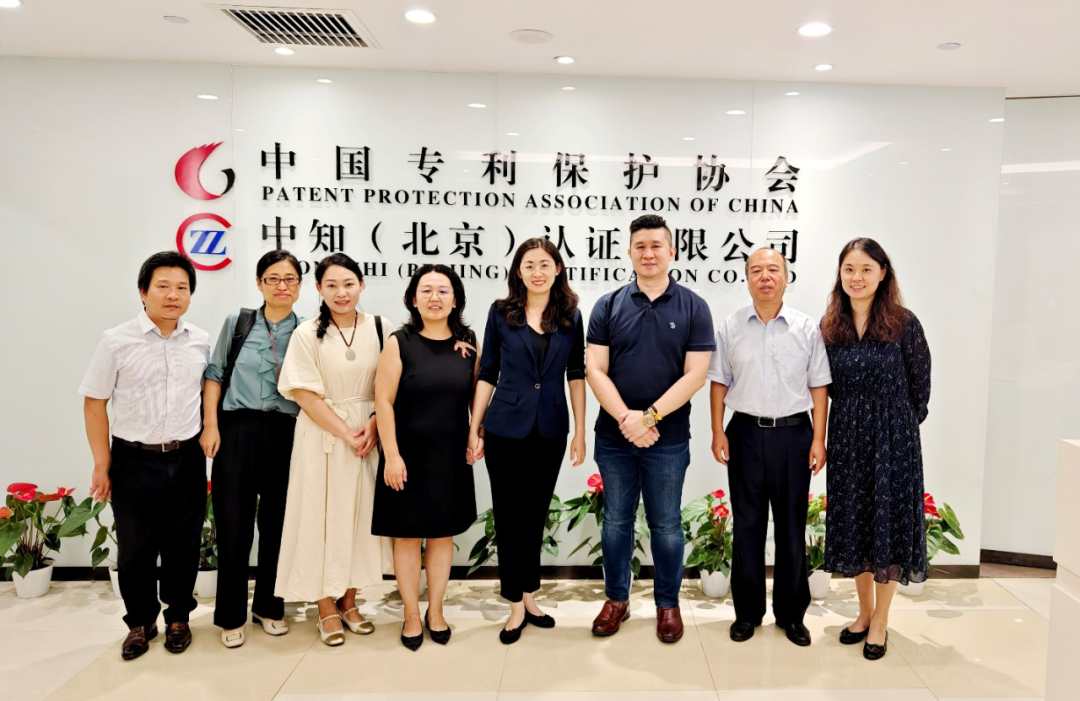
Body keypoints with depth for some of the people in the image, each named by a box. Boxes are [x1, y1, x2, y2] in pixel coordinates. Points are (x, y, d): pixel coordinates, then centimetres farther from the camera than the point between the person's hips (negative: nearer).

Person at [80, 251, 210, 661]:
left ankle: (178, 618, 32)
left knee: (183, 544, 12)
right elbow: (94, 404, -3)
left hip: (187, 460, 2)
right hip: (134, 461, -2)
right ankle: (140, 623, 30)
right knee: (135, 547, 10)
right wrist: (102, 465, -4)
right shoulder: (117, 342, -7)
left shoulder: (200, 341, 1)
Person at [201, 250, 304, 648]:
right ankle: (231, 616, 20)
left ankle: (269, 607, 27)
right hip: (237, 431, 0)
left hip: (285, 434, 0)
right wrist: (210, 425, -2)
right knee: (233, 524, 4)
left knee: (277, 524, 9)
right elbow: (215, 375, 6)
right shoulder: (237, 323, 6)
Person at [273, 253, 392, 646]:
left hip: (369, 435, 3)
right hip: (322, 436, -2)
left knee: (359, 516, 10)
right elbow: (304, 394, -9)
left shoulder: (378, 329, 1)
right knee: (323, 518, 4)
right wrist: (345, 433, -14)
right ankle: (327, 609, 19)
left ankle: (348, 602, 26)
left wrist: (372, 425, -11)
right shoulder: (308, 334, -6)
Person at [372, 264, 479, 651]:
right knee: (408, 534, 7)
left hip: (451, 456, 3)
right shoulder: (399, 342, -7)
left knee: (443, 534, 12)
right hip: (409, 455, -2)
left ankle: (435, 610, 29)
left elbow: (477, 394, 10)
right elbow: (384, 401, -9)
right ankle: (412, 615, 23)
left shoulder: (469, 343, 2)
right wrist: (392, 455, -13)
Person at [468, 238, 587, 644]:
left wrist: (580, 431, 2)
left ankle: (527, 595, 29)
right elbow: (487, 374, 2)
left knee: (536, 515, 13)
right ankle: (516, 606, 19)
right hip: (505, 428, -1)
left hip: (550, 431, 2)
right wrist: (474, 429, -1)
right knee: (509, 516, 5)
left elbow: (576, 375, 5)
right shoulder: (501, 313, -1)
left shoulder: (570, 316, 3)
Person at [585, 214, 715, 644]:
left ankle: (668, 604, 28)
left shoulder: (692, 307, -1)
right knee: (616, 521, 13)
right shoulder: (608, 306, 2)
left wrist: (649, 417, -16)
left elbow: (695, 374, -8)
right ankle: (616, 599, 30)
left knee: (666, 524, 11)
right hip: (614, 438, 2)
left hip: (668, 440, -1)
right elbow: (596, 370, -3)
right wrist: (626, 419, -15)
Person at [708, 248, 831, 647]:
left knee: (791, 527, 9)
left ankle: (791, 614, 24)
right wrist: (718, 431, 0)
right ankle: (747, 611, 23)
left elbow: (818, 386, 2)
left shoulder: (806, 328, 1)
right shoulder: (730, 328, 3)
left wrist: (818, 439, -3)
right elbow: (719, 382, 6)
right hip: (746, 433, 0)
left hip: (793, 434, 0)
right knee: (747, 525, 9)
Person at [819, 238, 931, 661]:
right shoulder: (828, 327, 2)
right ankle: (864, 611, 29)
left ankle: (880, 621, 19)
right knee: (852, 522, 11)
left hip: (893, 438, -3)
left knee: (888, 524, 4)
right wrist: (854, 416, 8)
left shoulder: (904, 324, -7)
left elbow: (920, 384, 1)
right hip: (846, 438, 4)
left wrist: (901, 423, 6)